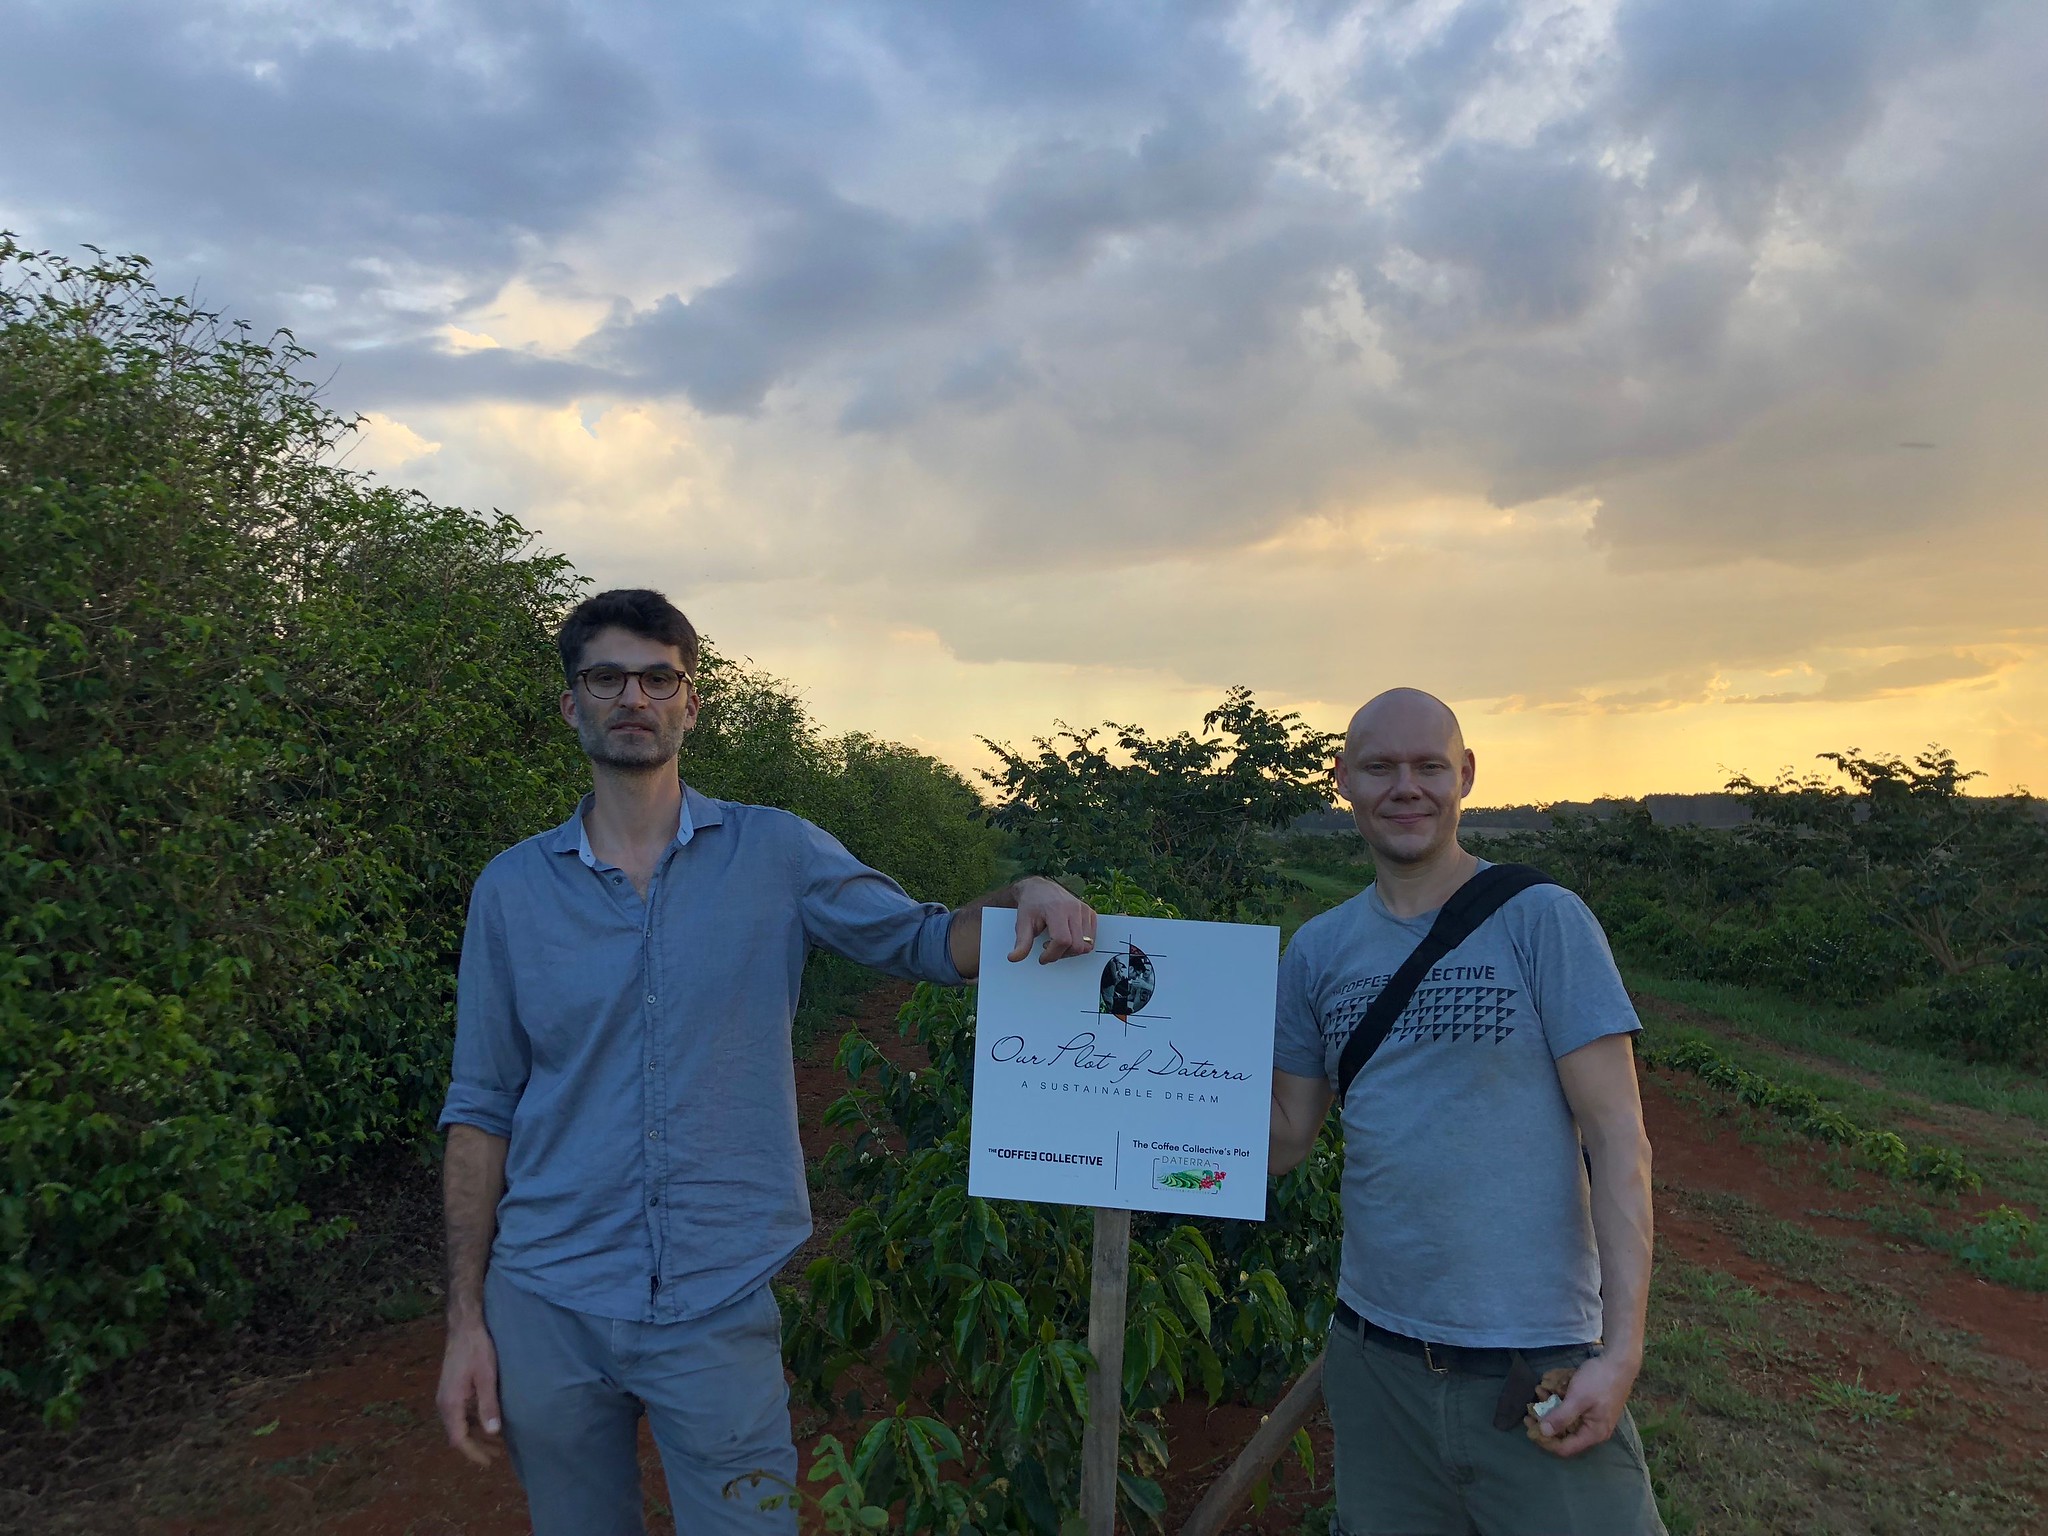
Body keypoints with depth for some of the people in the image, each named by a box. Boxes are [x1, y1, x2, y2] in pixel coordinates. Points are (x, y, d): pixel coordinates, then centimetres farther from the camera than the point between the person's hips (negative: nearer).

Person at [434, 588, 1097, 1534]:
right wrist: (465, 1321, 1)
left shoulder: (775, 855, 0)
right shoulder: (512, 888, 2)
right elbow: (482, 1109, 4)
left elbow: (923, 942, 1)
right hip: (547, 1308, 2)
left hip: (723, 1308, -1)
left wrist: (1019, 898, -21)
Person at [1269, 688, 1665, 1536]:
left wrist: (1622, 1347, -15)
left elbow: (1616, 1136, -9)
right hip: (1374, 1361, 4)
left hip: (1538, 1368, -3)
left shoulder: (1541, 919, -7)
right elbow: (1283, 1138, 7)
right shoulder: (1317, 950, 4)